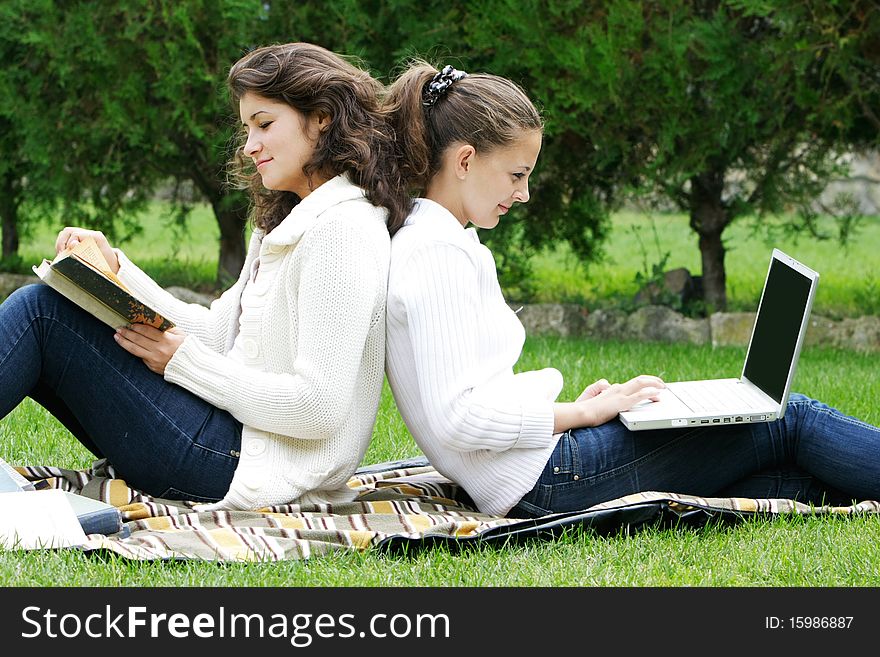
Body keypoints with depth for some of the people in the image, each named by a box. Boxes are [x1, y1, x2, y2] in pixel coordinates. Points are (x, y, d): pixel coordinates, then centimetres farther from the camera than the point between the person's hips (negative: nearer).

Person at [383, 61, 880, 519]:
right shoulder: (437, 251, -14)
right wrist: (584, 411, -12)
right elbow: (457, 417, -22)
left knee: (798, 482, 4)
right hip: (545, 480, -10)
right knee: (791, 420, -1)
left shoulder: (439, 243, 18)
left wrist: (570, 408, 9)